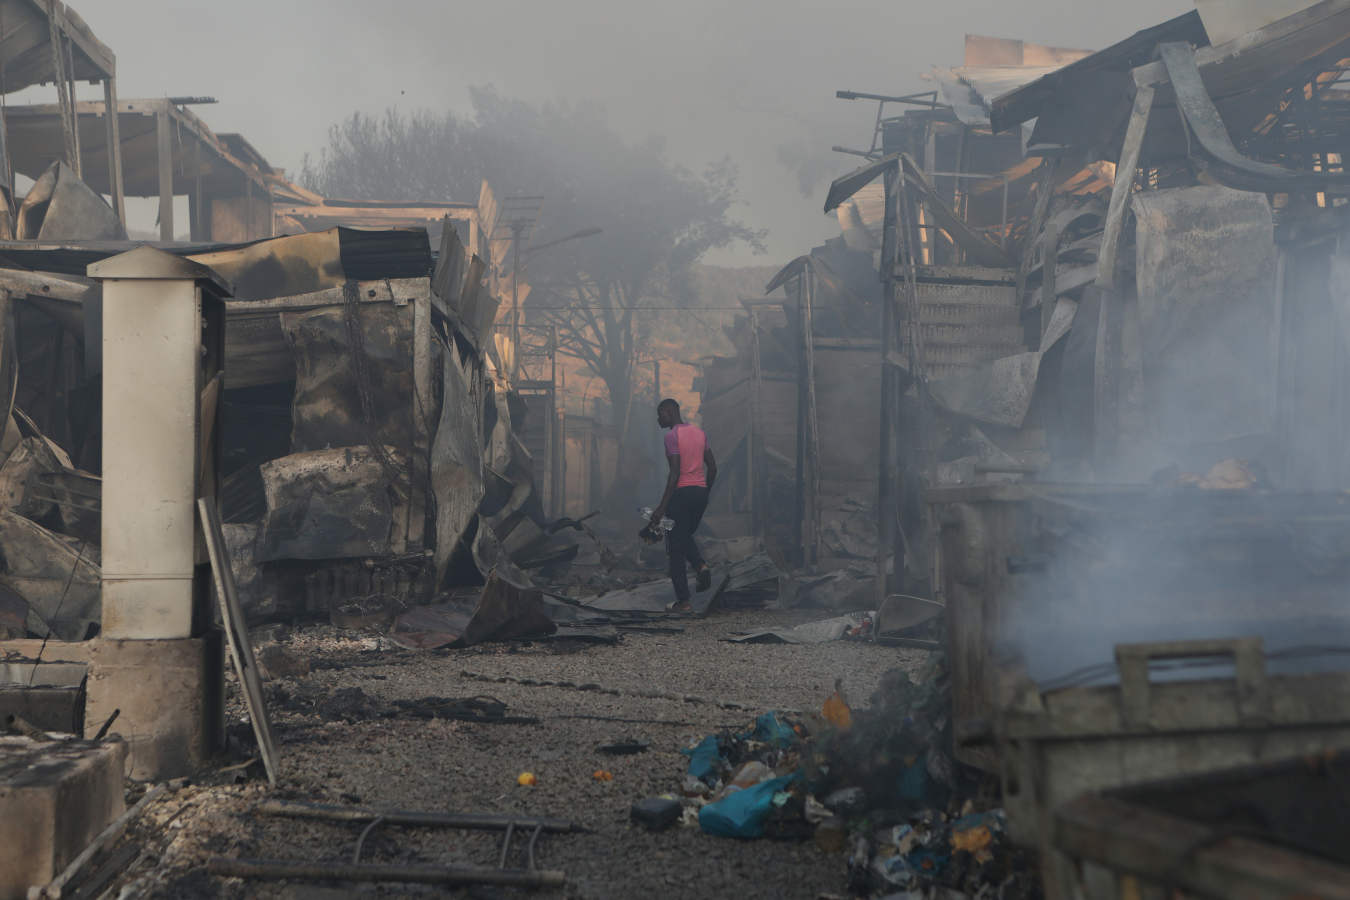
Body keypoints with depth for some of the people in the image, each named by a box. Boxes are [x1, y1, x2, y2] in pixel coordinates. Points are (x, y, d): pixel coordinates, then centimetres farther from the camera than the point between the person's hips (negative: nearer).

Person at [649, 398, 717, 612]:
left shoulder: (672, 436, -12)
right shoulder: (699, 432, 11)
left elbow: (675, 473, -19)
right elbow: (712, 467, 13)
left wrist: (662, 507, -20)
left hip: (681, 492, -7)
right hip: (700, 492, 7)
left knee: (675, 547, 2)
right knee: (686, 536, 26)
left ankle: (683, 601, 2)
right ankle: (700, 565, -3)